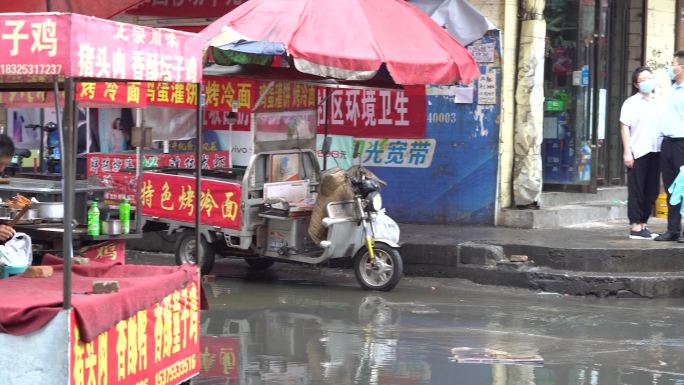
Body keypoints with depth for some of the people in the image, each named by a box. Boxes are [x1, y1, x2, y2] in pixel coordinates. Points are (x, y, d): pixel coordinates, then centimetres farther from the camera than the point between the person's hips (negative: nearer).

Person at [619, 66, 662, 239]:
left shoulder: (659, 103, 14)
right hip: (637, 152, -5)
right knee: (637, 191, -2)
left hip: (655, 152, 5)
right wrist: (627, 152, -11)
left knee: (652, 191, 7)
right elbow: (624, 128, -3)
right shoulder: (631, 103, 1)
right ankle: (635, 227, 0)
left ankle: (643, 224, 16)